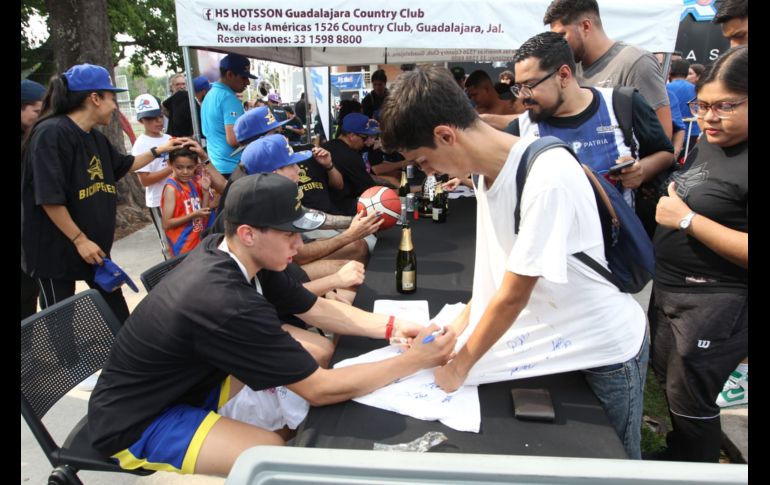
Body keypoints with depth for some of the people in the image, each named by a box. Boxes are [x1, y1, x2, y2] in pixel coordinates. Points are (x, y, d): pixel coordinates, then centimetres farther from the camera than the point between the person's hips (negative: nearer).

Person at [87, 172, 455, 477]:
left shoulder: (229, 254, -9)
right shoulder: (226, 303, -35)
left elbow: (317, 310, 2)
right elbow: (319, 389, -28)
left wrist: (391, 327, -10)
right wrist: (414, 361, -21)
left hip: (189, 379, 8)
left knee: (311, 345, 0)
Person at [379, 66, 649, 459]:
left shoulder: (547, 176, -31)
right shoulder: (485, 170, -6)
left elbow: (513, 295, -26)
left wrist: (459, 365, -14)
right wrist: (459, 323, 1)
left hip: (605, 351, -6)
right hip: (554, 342, 6)